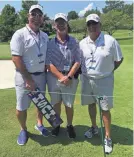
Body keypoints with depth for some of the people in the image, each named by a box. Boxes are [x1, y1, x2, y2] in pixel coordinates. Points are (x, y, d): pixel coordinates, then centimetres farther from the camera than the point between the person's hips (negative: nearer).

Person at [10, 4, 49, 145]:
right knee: (21, 107, 5)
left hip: (41, 75, 5)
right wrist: (29, 79, -18)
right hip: (24, 76, -5)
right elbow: (16, 59, -16)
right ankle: (23, 130, 30)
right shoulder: (20, 34, -10)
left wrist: (45, 73, 7)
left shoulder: (45, 36, 7)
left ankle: (39, 124, 40)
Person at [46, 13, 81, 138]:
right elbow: (48, 63, -6)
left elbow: (77, 62, -4)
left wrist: (69, 77, -15)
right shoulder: (50, 43, -1)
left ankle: (69, 125, 33)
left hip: (71, 78, 0)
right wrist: (61, 77, -14)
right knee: (56, 103, 15)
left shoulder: (74, 42, 0)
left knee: (69, 104, 10)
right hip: (54, 77, 1)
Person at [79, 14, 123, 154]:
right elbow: (78, 60, 9)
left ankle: (108, 137, 22)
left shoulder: (110, 41, -12)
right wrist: (81, 73, 1)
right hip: (87, 79, 4)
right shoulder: (82, 43, -2)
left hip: (104, 80, -3)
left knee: (105, 109, 3)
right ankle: (94, 127, 42)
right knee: (91, 104, 18)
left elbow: (119, 59, -3)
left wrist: (108, 71, -3)